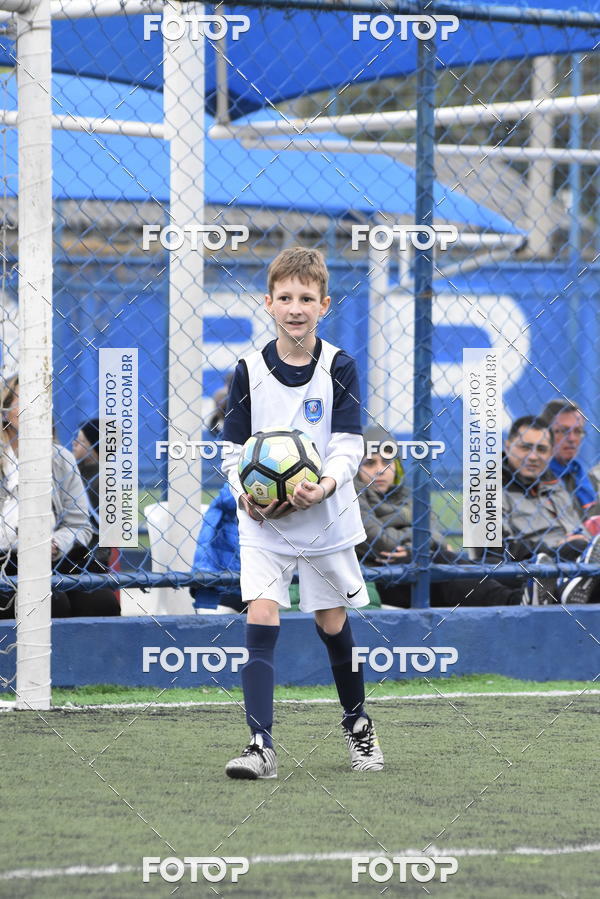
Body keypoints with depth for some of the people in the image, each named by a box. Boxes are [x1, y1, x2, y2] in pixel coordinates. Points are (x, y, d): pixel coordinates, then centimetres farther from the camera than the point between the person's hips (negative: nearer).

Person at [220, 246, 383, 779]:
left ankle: (358, 724, 36)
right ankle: (261, 746, -19)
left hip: (327, 519, 0)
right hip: (263, 524, 0)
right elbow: (234, 450, 0)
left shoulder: (340, 368, -7)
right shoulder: (249, 372, -4)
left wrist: (328, 484, -32)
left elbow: (349, 444, -12)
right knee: (260, 621, -14)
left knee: (333, 625, 12)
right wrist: (244, 492, -20)